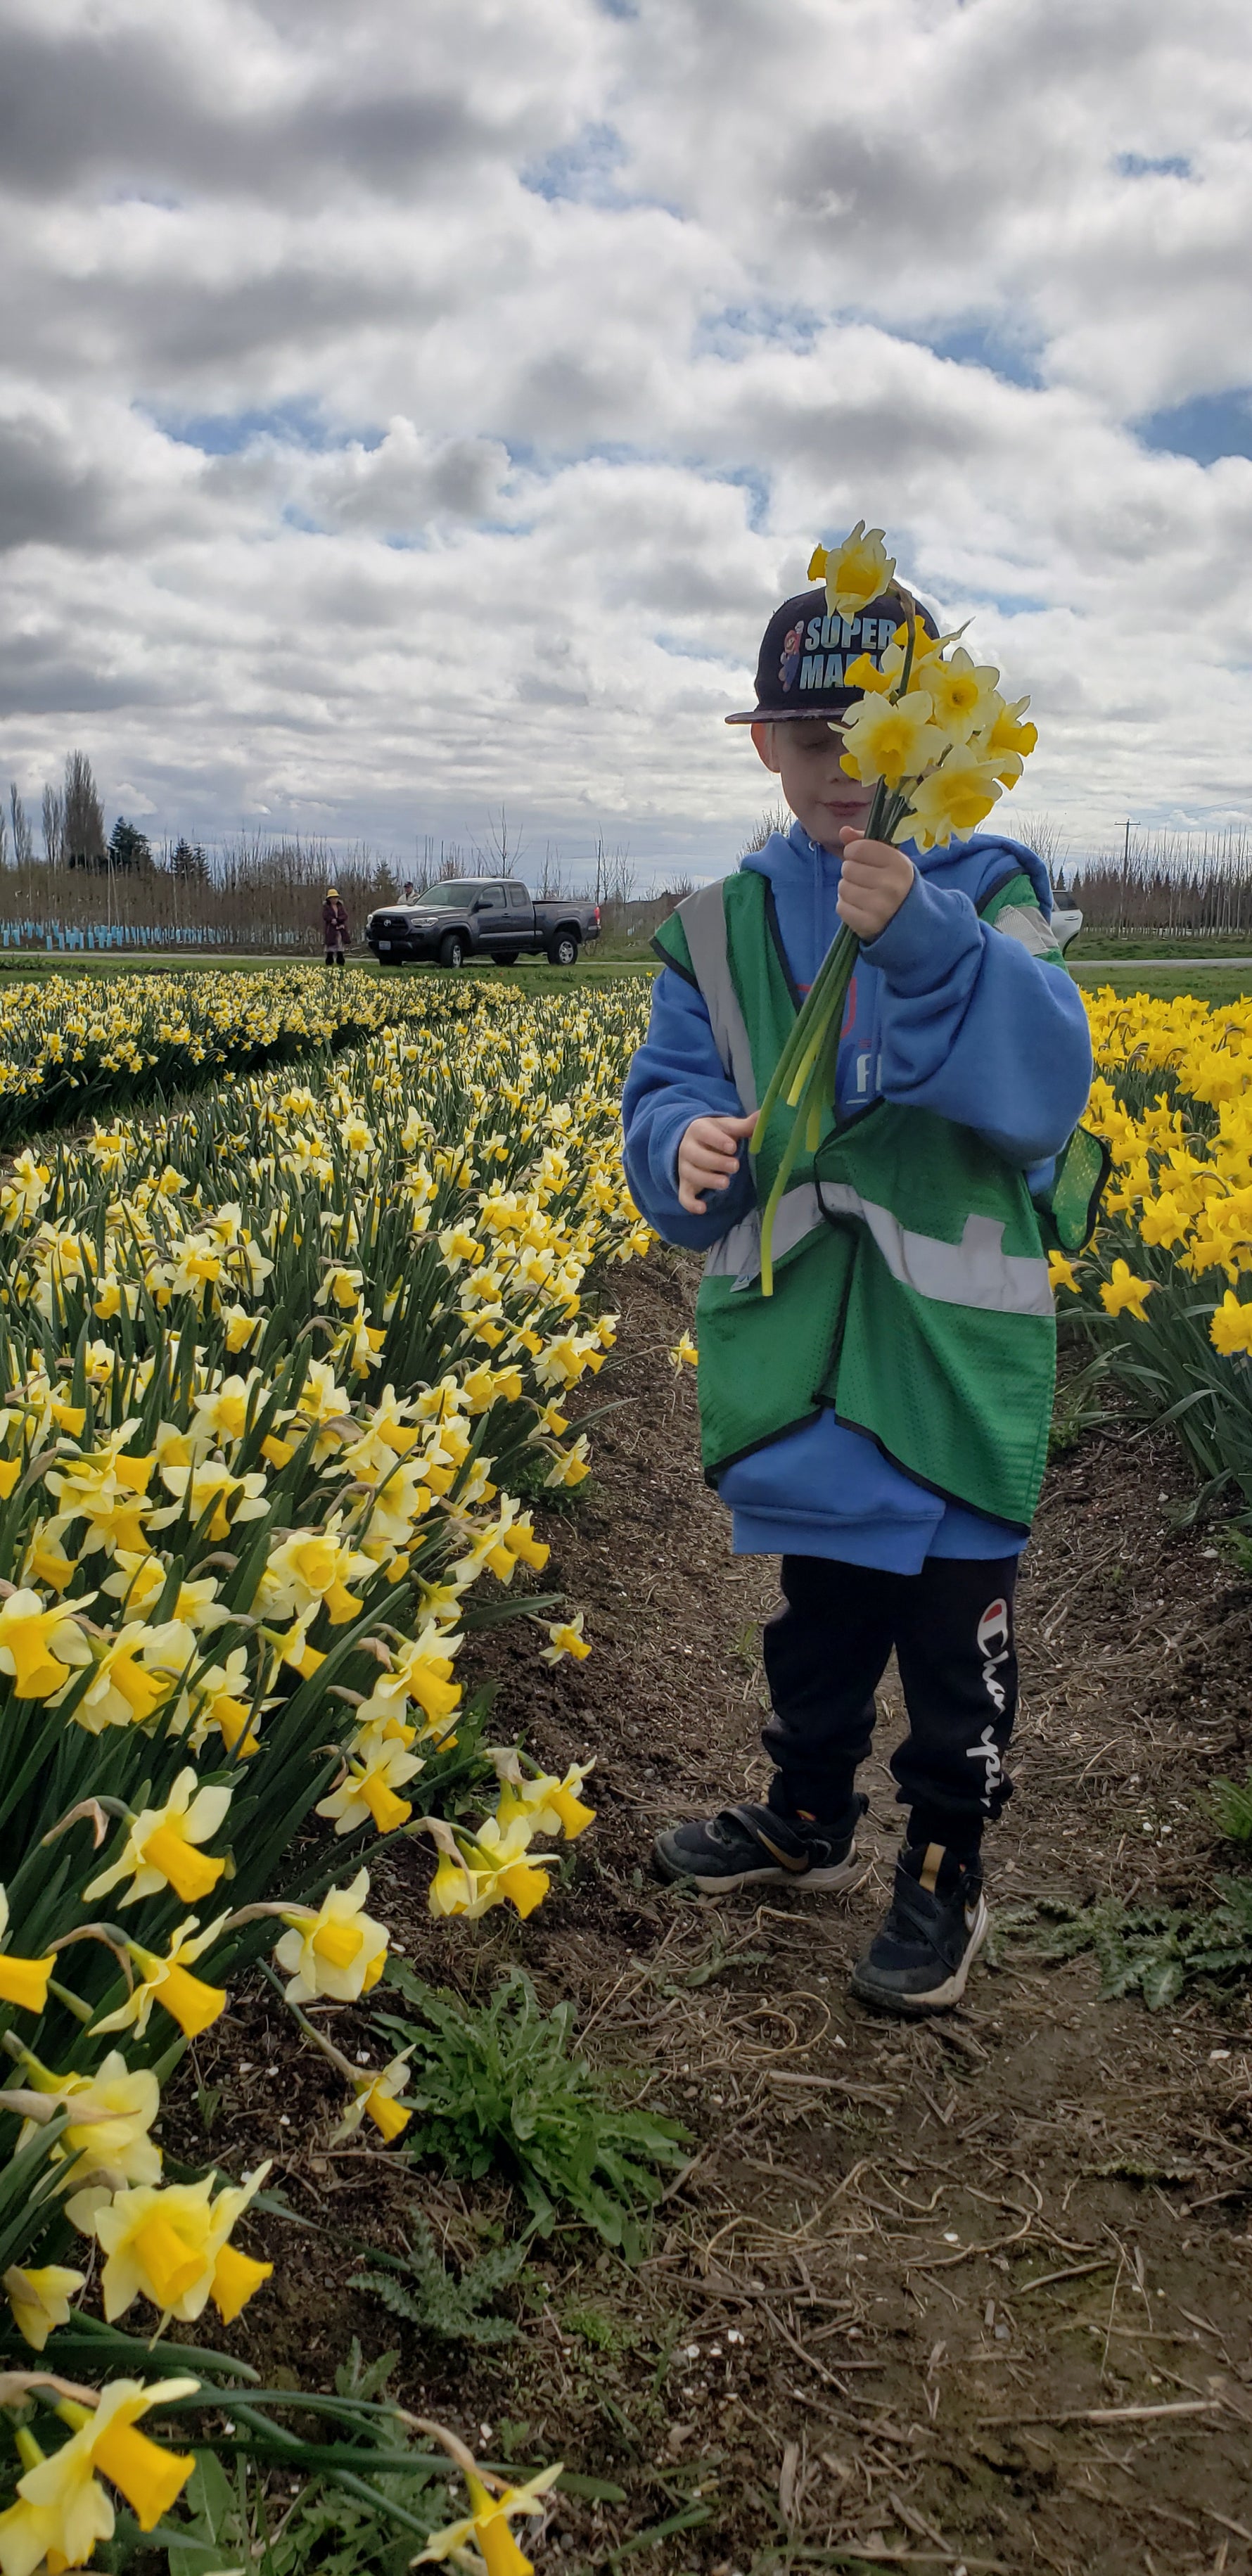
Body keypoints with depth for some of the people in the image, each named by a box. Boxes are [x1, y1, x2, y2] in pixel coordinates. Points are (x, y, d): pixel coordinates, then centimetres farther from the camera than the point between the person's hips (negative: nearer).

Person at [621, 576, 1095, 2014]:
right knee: (815, 1598, 20)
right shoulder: (722, 924, 4)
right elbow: (667, 1091, 2)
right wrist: (687, 1148, -22)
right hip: (794, 1336, 3)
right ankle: (808, 1821, 41)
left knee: (956, 1619, 8)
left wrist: (923, 939, -34)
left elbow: (1045, 1081, -20)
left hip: (954, 1336, -3)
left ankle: (944, 1876, 27)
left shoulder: (987, 893, -5)